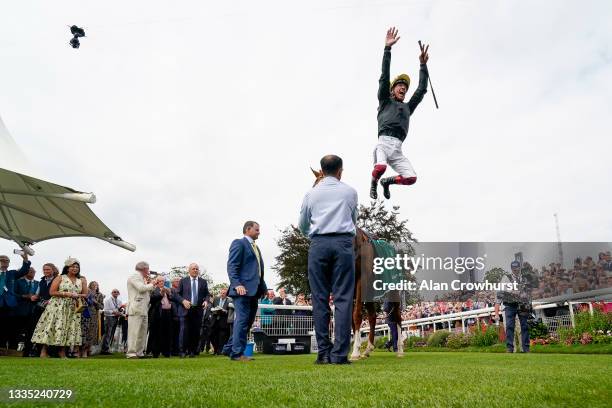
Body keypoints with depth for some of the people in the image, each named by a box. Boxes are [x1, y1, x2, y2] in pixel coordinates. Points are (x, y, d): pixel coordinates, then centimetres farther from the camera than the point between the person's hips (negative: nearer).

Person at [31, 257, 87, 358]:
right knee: (52, 326, -8)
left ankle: (62, 352, 7)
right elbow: (51, 292, -6)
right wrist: (66, 294, -15)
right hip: (57, 306, -3)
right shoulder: (60, 278, 1)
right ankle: (43, 351, -3)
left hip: (72, 308, 3)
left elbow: (85, 294, 10)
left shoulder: (82, 280, 9)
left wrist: (77, 295, -10)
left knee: (67, 328, 2)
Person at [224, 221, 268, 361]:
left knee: (248, 321, 11)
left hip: (254, 290, 9)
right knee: (242, 320, -9)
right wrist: (237, 284, -23)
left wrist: (264, 288, 15)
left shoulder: (256, 247, 26)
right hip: (243, 289, -9)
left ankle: (229, 349, 21)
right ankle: (237, 353, -4)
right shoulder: (239, 243, -1)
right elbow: (232, 266, -11)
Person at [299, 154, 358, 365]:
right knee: (343, 299, -2)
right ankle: (339, 354, -5)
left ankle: (323, 353, 3)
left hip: (318, 244, 1)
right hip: (344, 243, -1)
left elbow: (303, 225, 20)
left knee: (320, 299, 3)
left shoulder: (312, 193, 11)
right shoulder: (350, 191, 10)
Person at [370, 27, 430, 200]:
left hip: (397, 149, 4)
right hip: (384, 143, -4)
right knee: (380, 167, -34)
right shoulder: (385, 101, 21)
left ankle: (387, 181, 17)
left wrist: (423, 64, 28)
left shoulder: (408, 107, 32)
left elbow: (421, 89, 29)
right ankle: (374, 183, 3)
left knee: (411, 178, -13)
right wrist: (387, 49, 6)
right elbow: (384, 77, 12)